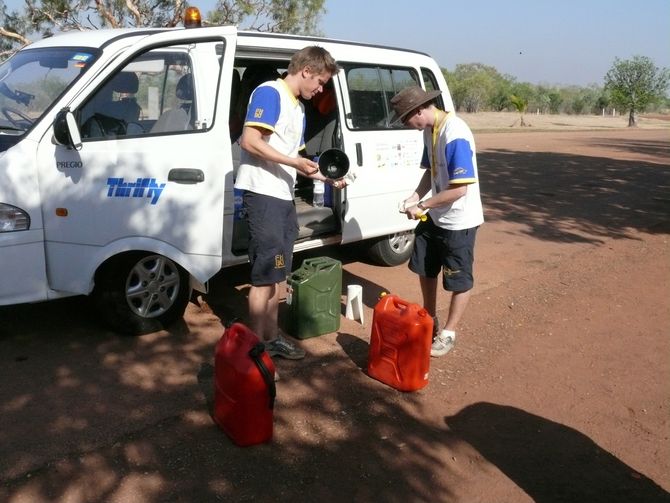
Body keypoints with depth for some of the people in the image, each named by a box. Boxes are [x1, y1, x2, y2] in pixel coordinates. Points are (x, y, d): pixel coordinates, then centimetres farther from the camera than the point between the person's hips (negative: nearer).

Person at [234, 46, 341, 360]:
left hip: (284, 196, 9)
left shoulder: (299, 108, 19)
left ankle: (271, 338, 25)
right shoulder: (269, 92, -8)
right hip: (262, 194, -9)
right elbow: (249, 141, -19)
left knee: (276, 275, 14)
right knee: (265, 275, -6)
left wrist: (326, 178, 11)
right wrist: (294, 162, -17)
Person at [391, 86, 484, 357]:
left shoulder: (455, 135, -27)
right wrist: (414, 197, -4)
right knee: (425, 269, 20)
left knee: (458, 280, 8)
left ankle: (448, 333, 24)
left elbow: (460, 189, -28)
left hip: (459, 220, -9)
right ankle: (430, 320, 39)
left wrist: (422, 206, -20)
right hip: (435, 215, 9)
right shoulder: (429, 130, 0)